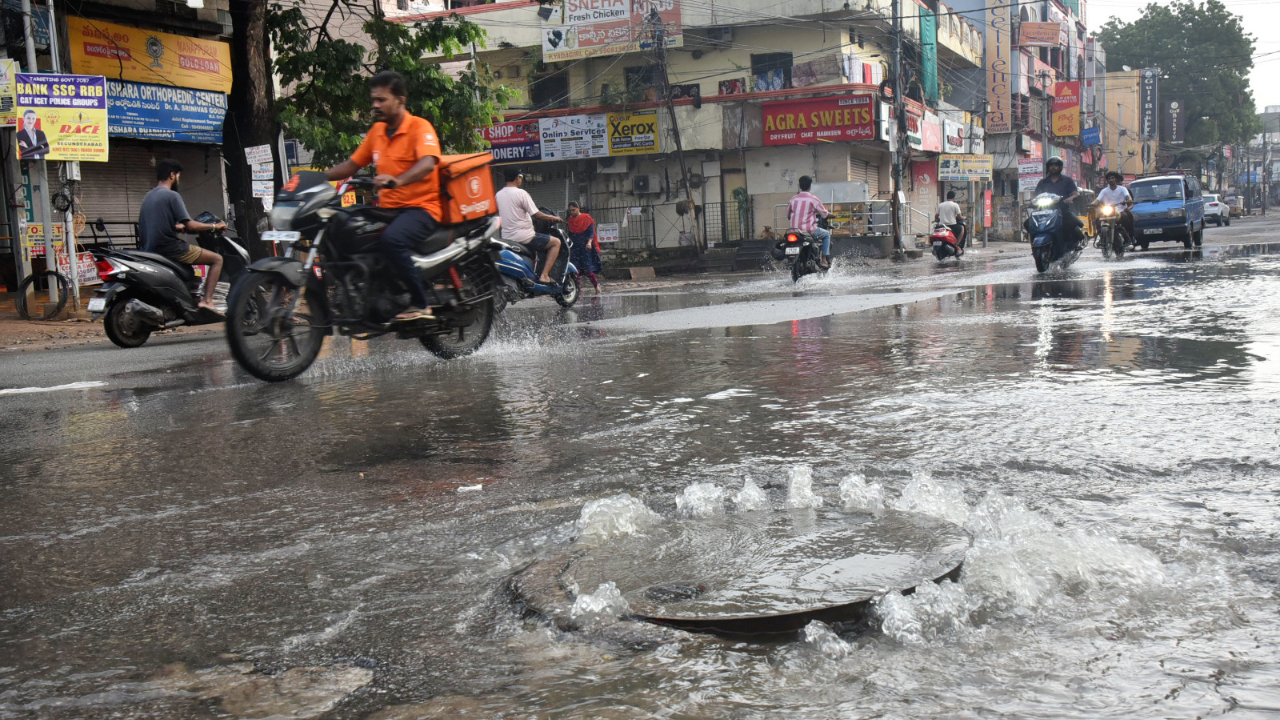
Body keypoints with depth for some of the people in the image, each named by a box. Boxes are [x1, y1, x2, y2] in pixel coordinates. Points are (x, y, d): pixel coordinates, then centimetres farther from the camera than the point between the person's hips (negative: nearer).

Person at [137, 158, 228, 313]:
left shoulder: (148, 197, 16)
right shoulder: (172, 196, -11)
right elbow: (189, 225, -16)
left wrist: (178, 227, 33)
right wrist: (214, 226, -4)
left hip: (151, 250, 9)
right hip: (170, 249, -9)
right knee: (217, 259, -3)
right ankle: (207, 301, -17)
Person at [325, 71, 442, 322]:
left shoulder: (419, 127, -6)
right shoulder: (377, 130, 17)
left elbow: (427, 163, -25)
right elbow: (352, 164, 21)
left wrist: (397, 181, -42)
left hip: (420, 207, -8)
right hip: (387, 208, 8)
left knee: (392, 238, -36)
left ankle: (421, 303, -24)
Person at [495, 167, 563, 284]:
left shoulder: (498, 195, 8)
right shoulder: (521, 193, -14)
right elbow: (536, 214, -14)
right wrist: (552, 217, 3)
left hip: (506, 237, 8)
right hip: (523, 237, -8)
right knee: (556, 242, 3)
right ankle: (544, 275, -7)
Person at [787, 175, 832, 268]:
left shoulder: (793, 199, 6)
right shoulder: (813, 199, -9)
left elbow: (788, 215, 16)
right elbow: (824, 214, -4)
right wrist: (829, 214, 19)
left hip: (795, 230, 5)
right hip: (809, 230, -5)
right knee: (827, 234, 18)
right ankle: (824, 259, 9)